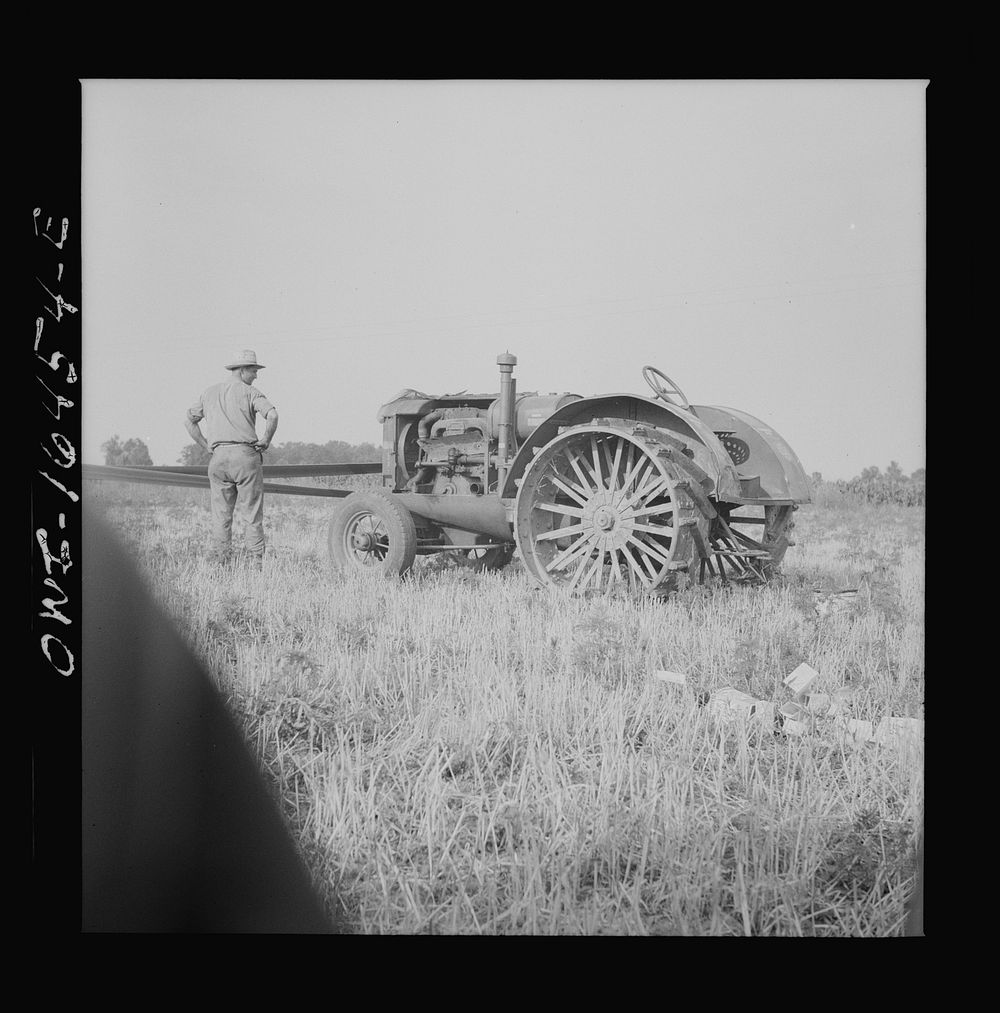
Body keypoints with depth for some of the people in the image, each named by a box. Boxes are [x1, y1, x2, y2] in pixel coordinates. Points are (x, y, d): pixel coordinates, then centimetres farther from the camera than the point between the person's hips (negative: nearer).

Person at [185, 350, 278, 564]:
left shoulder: (210, 392, 16)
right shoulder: (250, 392, 0)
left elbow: (189, 421, 19)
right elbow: (272, 415, -16)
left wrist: (207, 446, 16)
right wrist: (266, 441, -3)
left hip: (218, 458, 4)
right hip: (246, 456, -4)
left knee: (221, 516, 8)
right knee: (252, 516, -1)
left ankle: (220, 563, 6)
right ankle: (257, 562, -2)